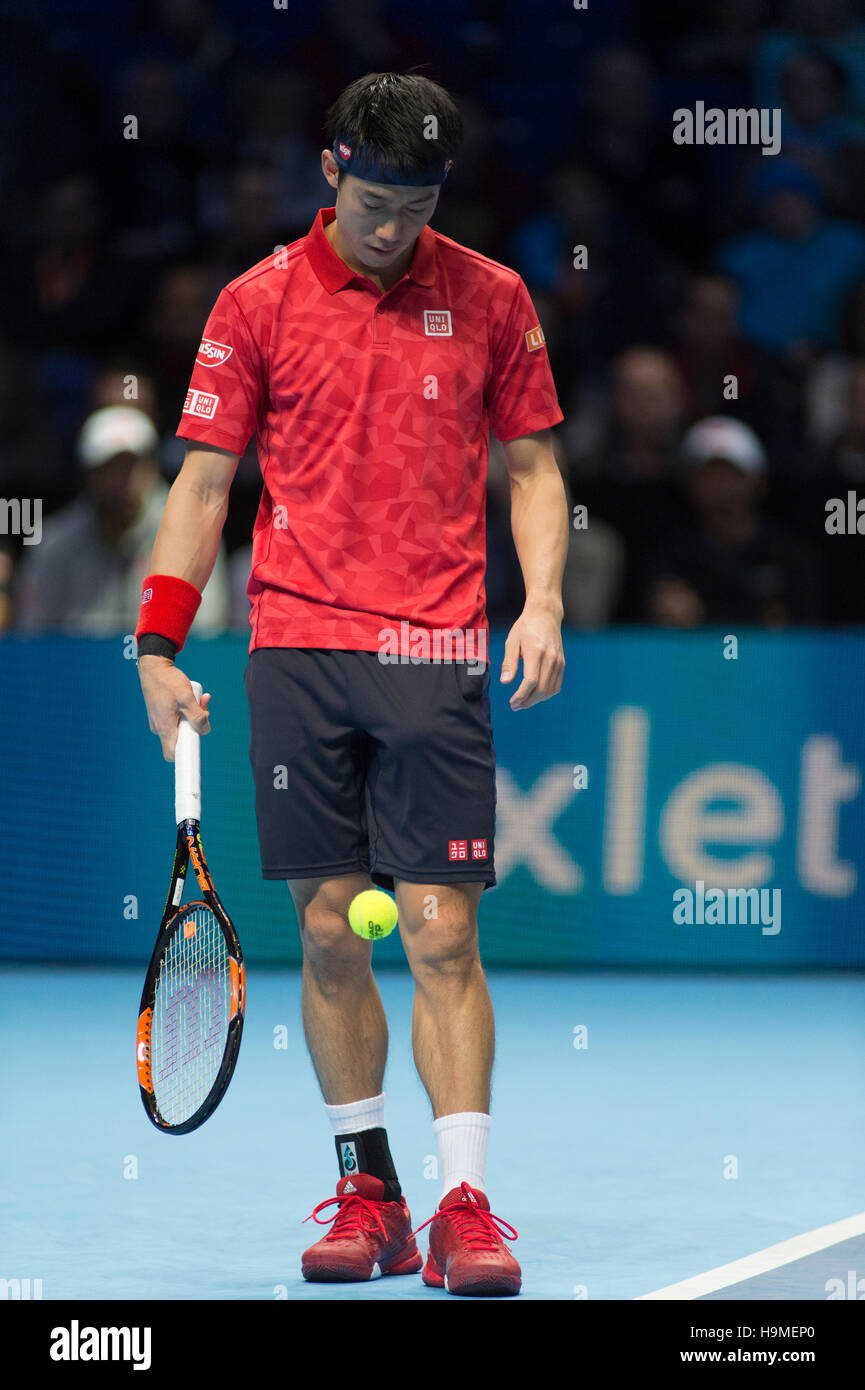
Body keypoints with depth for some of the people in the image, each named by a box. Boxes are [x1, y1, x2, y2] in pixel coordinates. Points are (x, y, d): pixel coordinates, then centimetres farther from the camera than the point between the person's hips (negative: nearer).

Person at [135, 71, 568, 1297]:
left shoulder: (491, 299, 6)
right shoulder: (259, 304, 5)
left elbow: (533, 465, 12)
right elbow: (204, 482, 7)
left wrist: (542, 601, -4)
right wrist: (160, 645, -1)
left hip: (437, 656, -1)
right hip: (298, 655, 1)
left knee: (442, 934, -7)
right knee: (329, 932, 3)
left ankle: (463, 1204, -7)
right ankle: (368, 1192, 13)